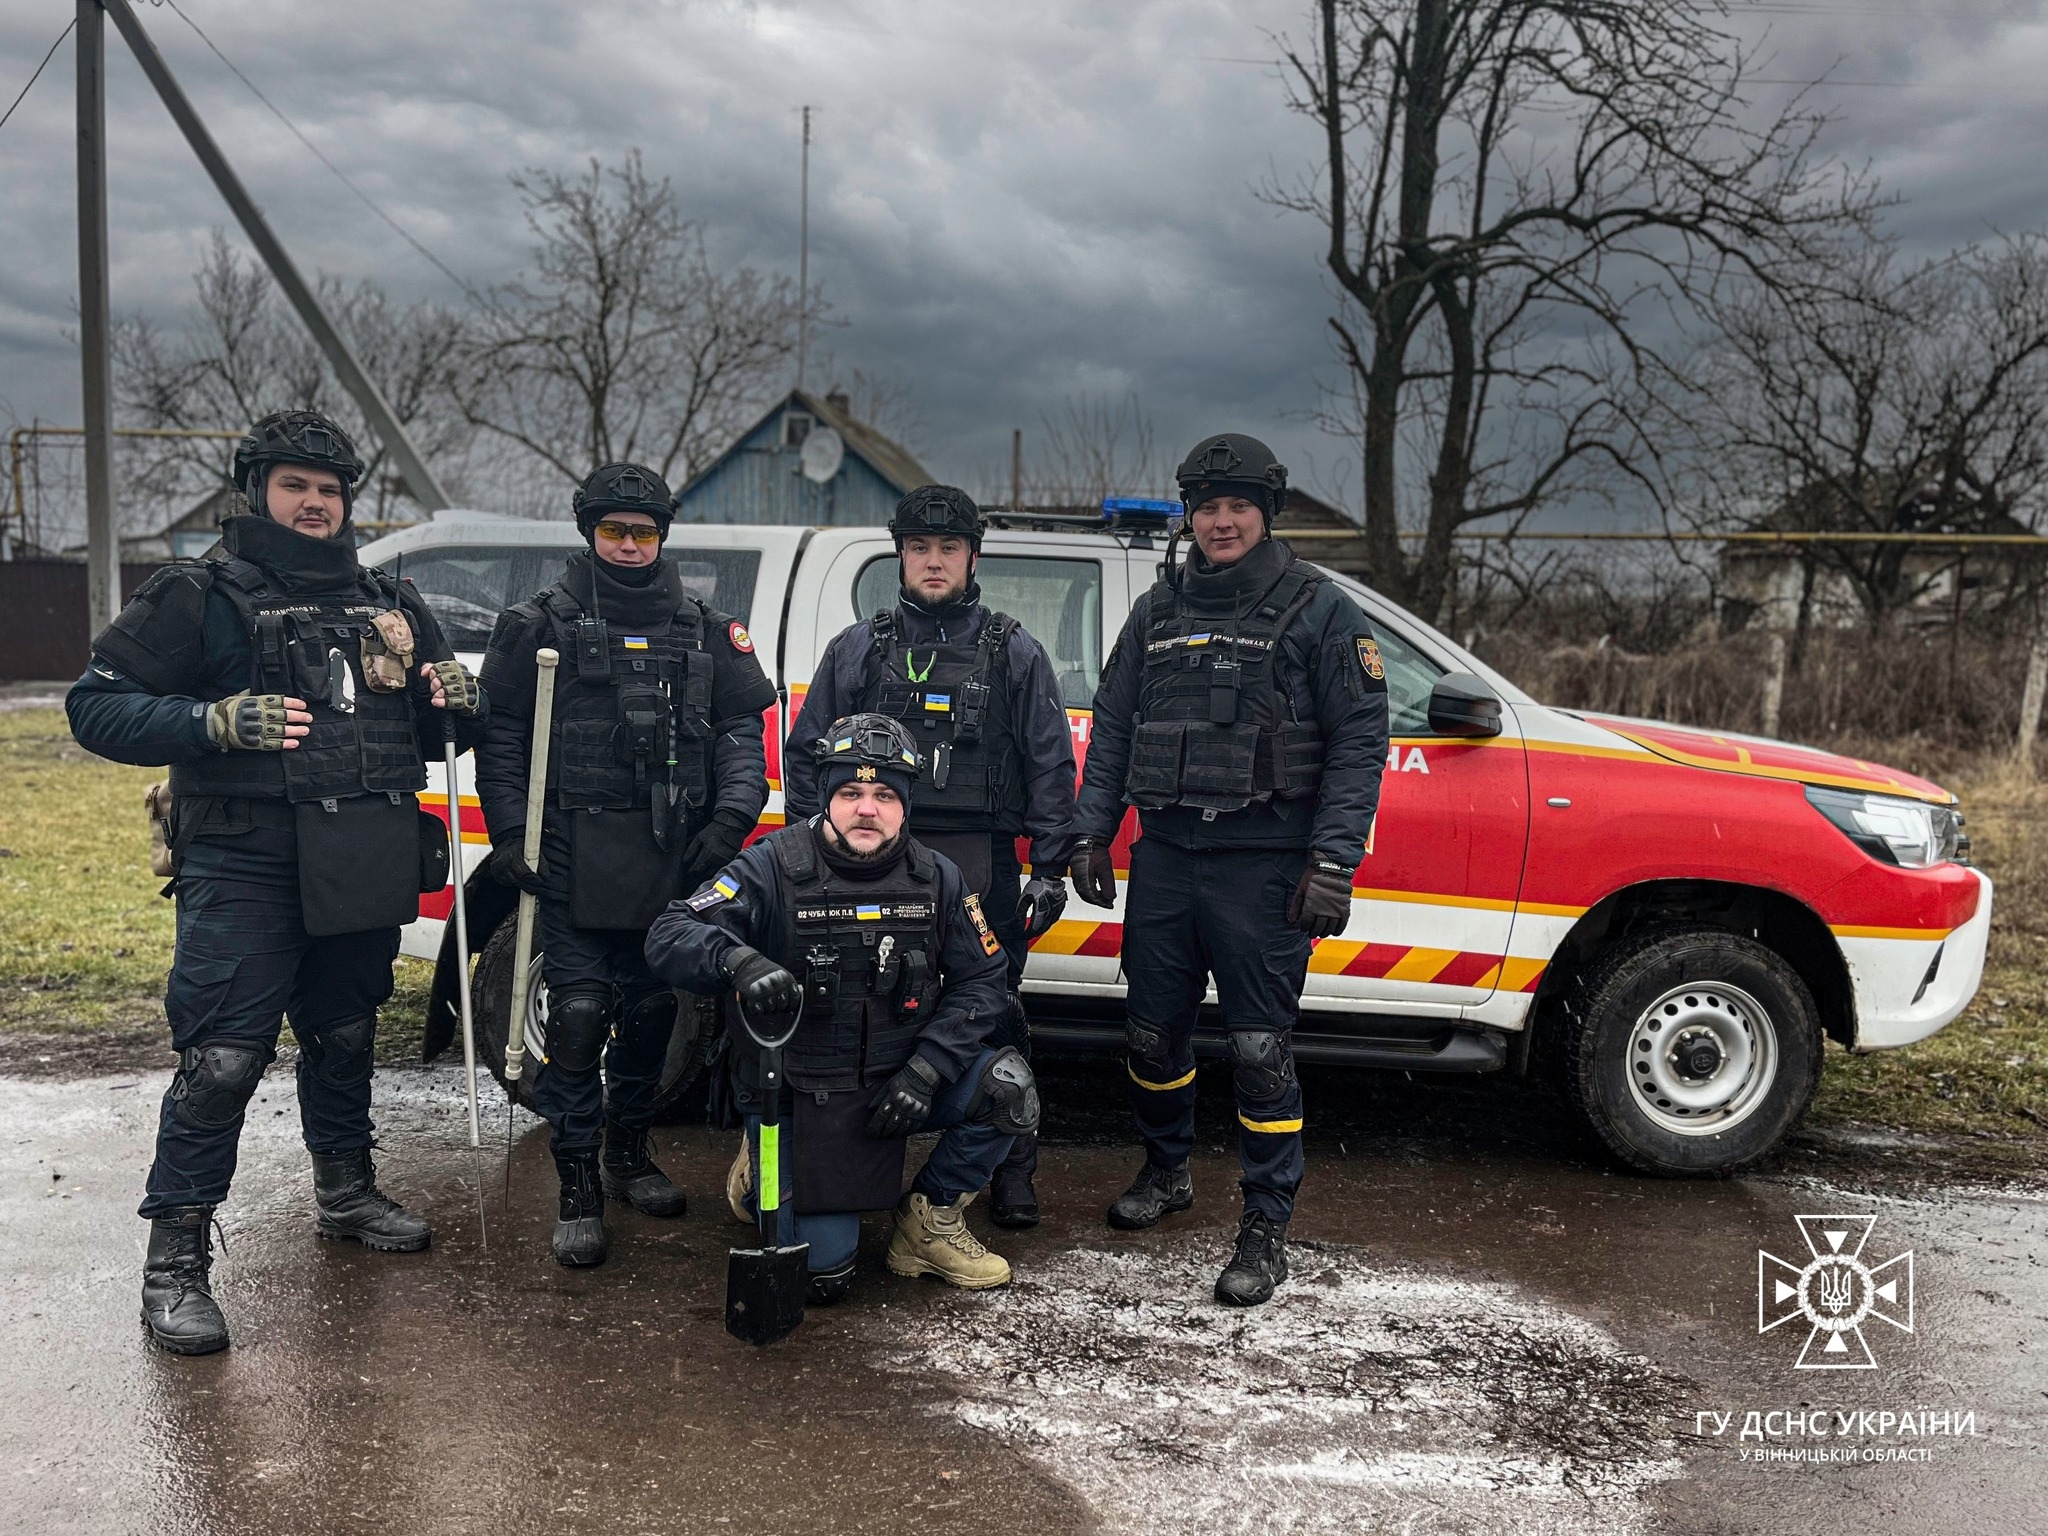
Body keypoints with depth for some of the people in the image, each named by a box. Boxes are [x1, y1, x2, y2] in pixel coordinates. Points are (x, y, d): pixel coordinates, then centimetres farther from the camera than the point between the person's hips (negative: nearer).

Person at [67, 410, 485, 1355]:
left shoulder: (390, 606, 15)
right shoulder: (199, 596, -1)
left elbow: (432, 732, 23)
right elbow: (96, 706, -5)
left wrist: (457, 702, -2)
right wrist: (213, 722, -21)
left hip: (360, 871, 5)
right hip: (244, 867, -5)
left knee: (344, 1037, 18)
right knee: (222, 1058, -10)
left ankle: (345, 1191, 37)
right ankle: (175, 1257, 1)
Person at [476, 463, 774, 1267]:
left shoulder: (704, 630, 11)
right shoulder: (543, 622, 4)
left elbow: (740, 727, 10)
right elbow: (500, 735, 2)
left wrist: (732, 813, -4)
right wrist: (510, 832, -7)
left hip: (670, 861, 3)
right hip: (575, 859, -3)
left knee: (652, 1009, 12)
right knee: (579, 1015, -6)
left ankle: (629, 1151, 32)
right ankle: (578, 1187, 5)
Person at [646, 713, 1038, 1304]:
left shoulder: (937, 879, -3)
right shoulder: (775, 868, -14)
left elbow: (981, 980, -1)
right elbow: (668, 937, -22)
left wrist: (925, 1070, -16)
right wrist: (739, 961, -44)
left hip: (897, 1082, 3)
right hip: (799, 1096, -3)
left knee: (1006, 1089, -22)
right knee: (822, 1275, -7)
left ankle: (929, 1222, 3)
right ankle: (764, 1168, 26)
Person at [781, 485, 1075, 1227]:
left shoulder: (1014, 652, 10)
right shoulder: (857, 649, 12)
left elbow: (1051, 764, 8)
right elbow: (805, 754, 14)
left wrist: (1050, 868, 1)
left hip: (981, 863, -1)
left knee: (994, 1013, 1)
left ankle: (1012, 1170, 14)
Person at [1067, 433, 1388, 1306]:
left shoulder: (1319, 610, 0)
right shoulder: (1159, 610, 13)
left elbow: (1359, 742, -4)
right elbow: (1112, 727, 18)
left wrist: (1333, 863, -12)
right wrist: (1093, 833, 10)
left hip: (1263, 866, -5)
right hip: (1164, 855, 5)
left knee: (1259, 1046, -4)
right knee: (1153, 1031, 13)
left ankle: (1267, 1228, 8)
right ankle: (1165, 1171, 37)